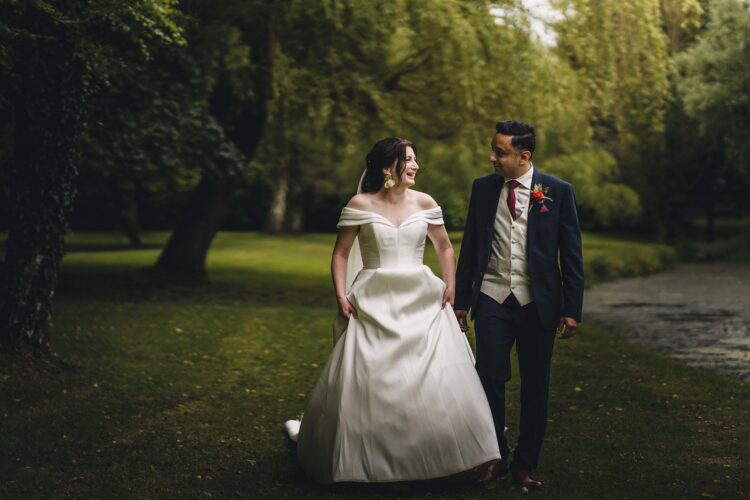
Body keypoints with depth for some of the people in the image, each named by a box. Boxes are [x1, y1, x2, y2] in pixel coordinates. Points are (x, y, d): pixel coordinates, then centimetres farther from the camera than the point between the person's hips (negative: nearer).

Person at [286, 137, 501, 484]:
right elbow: (341, 254, 1)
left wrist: (450, 286, 3)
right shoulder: (361, 205, -3)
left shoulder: (424, 203, 4)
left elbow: (444, 248, 14)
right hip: (374, 304, -2)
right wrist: (341, 295, -10)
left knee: (435, 380, -2)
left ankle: (432, 459, 13)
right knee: (368, 382, -2)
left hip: (421, 303, 2)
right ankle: (368, 460, 14)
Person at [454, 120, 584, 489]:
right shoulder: (483, 188, 5)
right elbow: (469, 248, 10)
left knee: (535, 387, 6)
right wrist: (462, 301, 9)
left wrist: (572, 309, -4)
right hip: (492, 298, 1)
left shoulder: (557, 192, -2)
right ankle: (496, 457, 15)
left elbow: (571, 254, -1)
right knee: (489, 378, -5)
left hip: (537, 304, -1)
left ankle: (525, 465, 20)